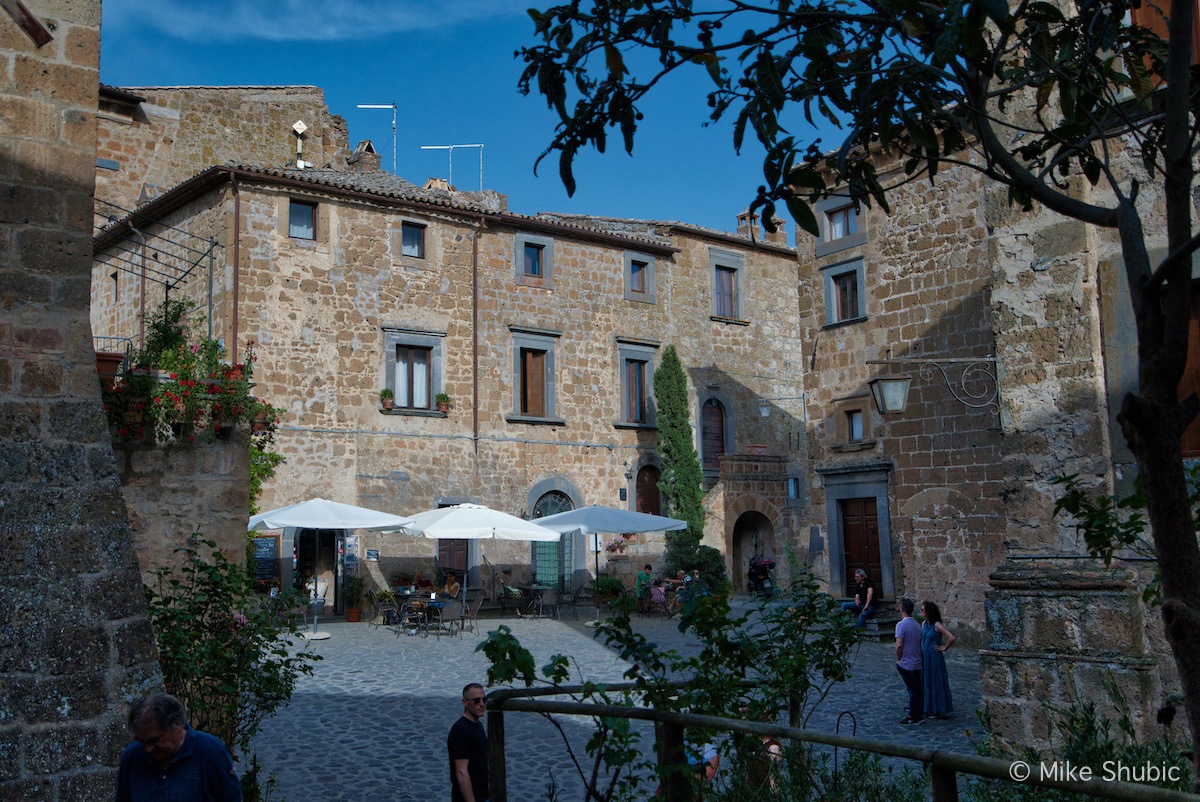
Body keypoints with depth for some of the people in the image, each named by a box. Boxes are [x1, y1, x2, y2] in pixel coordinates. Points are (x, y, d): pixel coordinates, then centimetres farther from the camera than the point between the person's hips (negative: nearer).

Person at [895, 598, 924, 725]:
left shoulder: (901, 624, -17)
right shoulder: (917, 625, 7)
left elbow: (899, 644, -23)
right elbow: (919, 643, 13)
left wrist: (898, 658, -9)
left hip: (905, 663, -7)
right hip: (917, 662, 7)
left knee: (912, 690, -2)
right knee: (918, 689, 14)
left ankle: (913, 717, 5)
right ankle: (920, 713, 24)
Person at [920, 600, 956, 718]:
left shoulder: (937, 625, -16)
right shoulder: (924, 624, 7)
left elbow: (951, 638, -22)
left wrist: (943, 648, -11)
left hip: (934, 657, -8)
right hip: (924, 658, 8)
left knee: (936, 683, 1)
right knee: (925, 683, 13)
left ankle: (939, 711, 10)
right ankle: (929, 708, 24)